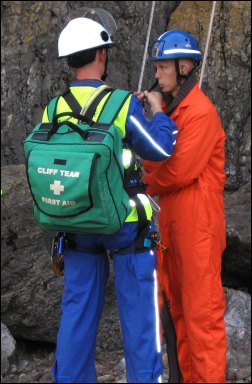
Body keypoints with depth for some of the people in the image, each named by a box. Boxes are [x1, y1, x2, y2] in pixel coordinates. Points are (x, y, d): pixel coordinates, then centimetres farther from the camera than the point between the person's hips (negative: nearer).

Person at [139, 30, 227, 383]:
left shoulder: (201, 112, -14)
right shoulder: (167, 106, 14)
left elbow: (181, 170, -20)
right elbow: (154, 159, 13)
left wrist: (148, 183, -2)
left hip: (197, 221, -9)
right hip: (170, 217, 9)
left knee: (201, 307, -5)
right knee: (179, 304, 14)